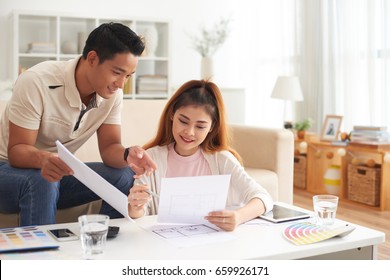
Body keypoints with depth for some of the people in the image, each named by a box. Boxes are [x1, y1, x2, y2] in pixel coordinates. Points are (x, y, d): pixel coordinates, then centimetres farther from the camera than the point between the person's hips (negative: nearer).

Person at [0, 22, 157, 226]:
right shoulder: (37, 82, -25)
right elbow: (17, 150, -24)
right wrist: (43, 159, -47)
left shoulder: (112, 93, -9)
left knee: (125, 177, -16)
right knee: (41, 182, -38)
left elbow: (108, 147, -9)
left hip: (59, 171, 5)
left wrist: (127, 155, -33)